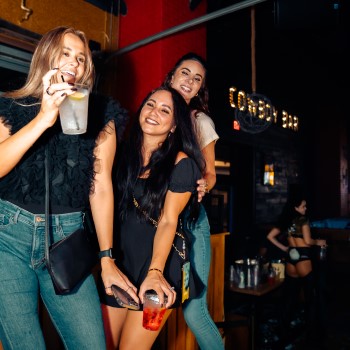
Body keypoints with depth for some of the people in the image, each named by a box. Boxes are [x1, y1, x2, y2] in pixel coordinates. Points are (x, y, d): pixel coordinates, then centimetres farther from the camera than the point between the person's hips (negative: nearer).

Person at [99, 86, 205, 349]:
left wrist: (155, 271, -25)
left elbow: (168, 221, -13)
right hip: (118, 266, 5)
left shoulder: (181, 162, -9)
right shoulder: (126, 154, 6)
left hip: (156, 266, -5)